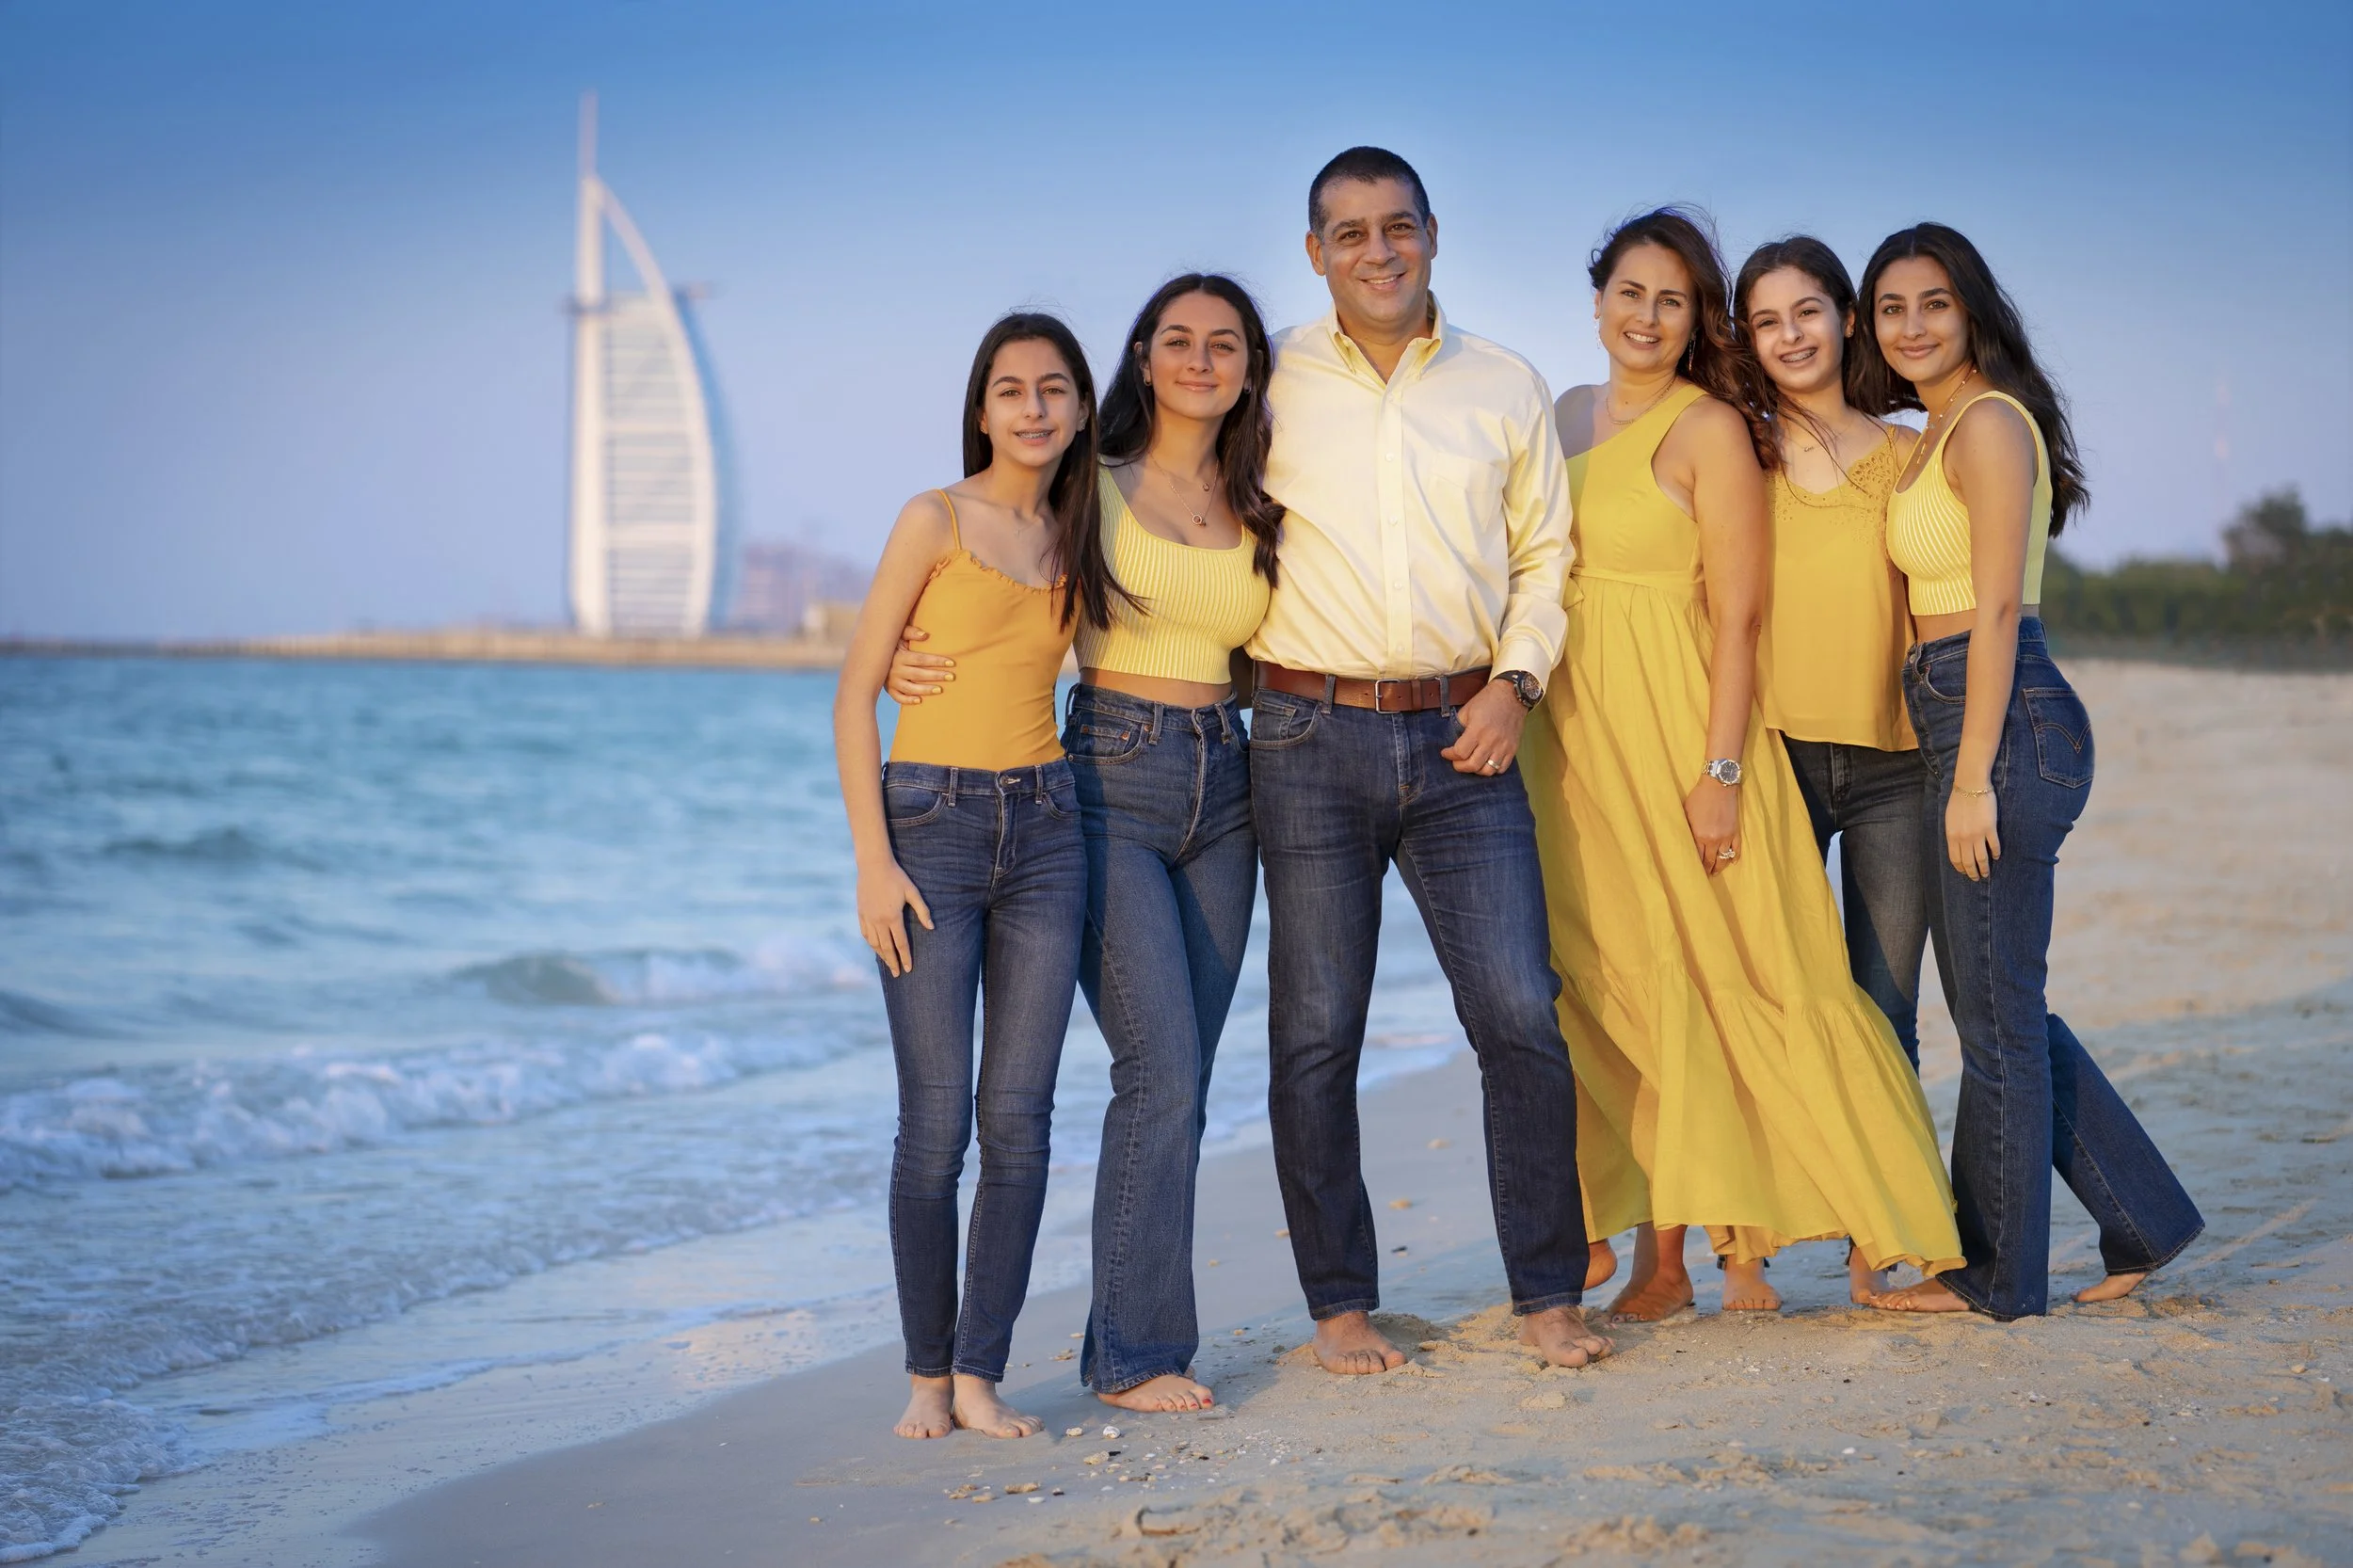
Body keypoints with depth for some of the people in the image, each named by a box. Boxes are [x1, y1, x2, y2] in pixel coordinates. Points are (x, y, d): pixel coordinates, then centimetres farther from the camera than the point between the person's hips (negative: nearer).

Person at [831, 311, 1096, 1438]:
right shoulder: (936, 520, -2)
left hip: (1045, 831, 4)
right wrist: (873, 858, -11)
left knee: (1019, 1118, 1)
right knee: (935, 1122, -4)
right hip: (931, 825, -4)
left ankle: (980, 1375, 7)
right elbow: (855, 692, -4)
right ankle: (926, 1373, 9)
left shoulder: (1075, 537, 11)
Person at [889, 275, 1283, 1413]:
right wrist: (908, 661, -16)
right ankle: (1138, 1353, -5)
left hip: (1222, 794, 5)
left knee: (1177, 1083, 5)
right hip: (1110, 783, -5)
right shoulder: (1087, 490, 0)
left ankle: (1126, 1336, 14)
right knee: (1162, 1072, -13)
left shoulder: (1260, 511, 12)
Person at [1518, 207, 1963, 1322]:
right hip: (1575, 729, 6)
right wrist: (1524, 725, 12)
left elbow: (1736, 617, -10)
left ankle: (1737, 1240, 5)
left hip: (1676, 721, -6)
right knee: (1606, 986, 3)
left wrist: (1720, 771, -17)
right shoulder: (1567, 417, 13)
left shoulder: (1709, 430, -6)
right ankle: (1655, 1251, 7)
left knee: (1688, 983, -5)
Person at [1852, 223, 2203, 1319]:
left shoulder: (1989, 422, -12)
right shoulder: (1936, 431, 18)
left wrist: (1972, 779, -19)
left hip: (2004, 725, -10)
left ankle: (1997, 1273, 10)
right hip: (1958, 728, 10)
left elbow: (1999, 610, -16)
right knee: (1993, 1005, 14)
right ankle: (2143, 1220, 22)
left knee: (1995, 1011, 0)